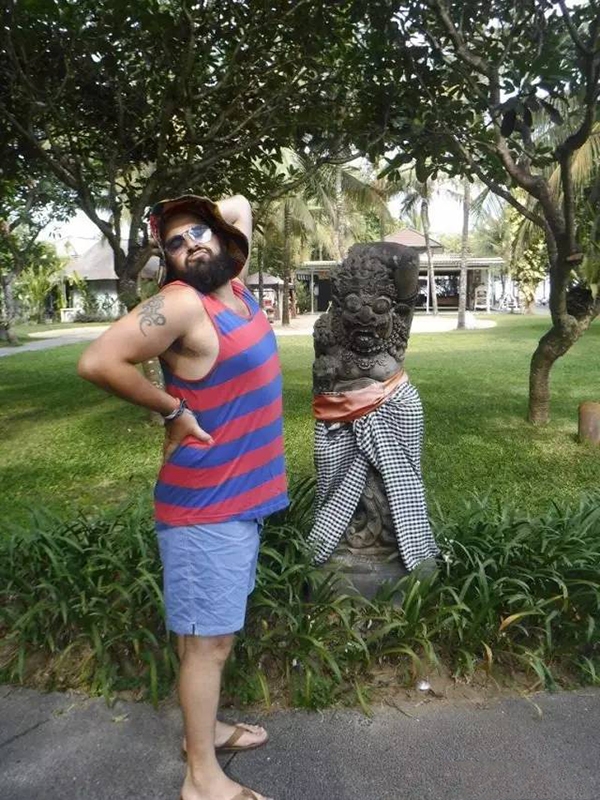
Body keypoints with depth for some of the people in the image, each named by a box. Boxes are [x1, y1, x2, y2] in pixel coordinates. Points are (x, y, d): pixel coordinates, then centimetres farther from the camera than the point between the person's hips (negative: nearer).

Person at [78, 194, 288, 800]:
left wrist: (215, 217, 7)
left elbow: (239, 205, 23)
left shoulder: (232, 284, 7)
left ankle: (204, 728, 41)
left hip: (241, 497, 8)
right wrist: (172, 409, -16)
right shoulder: (182, 304, -17)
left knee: (218, 631, 21)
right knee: (208, 639, 4)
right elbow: (97, 362, -25)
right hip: (205, 508, -8)